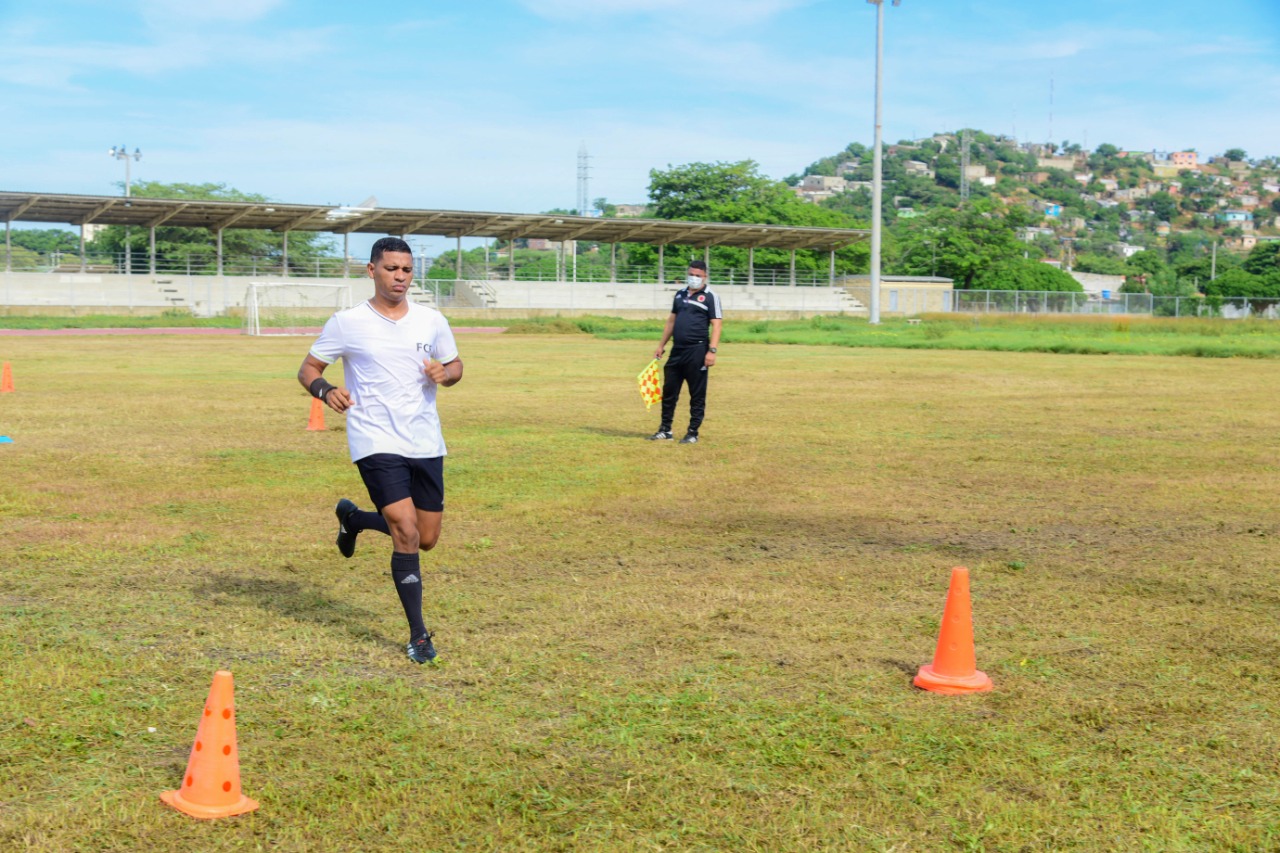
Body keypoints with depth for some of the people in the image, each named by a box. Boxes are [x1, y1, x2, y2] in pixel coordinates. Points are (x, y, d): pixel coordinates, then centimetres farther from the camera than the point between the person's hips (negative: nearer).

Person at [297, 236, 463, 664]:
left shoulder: (432, 321, 4)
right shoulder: (347, 323, -4)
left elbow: (455, 364, 18)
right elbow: (308, 368, 4)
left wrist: (445, 373, -7)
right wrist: (326, 390, -18)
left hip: (426, 444, 5)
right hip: (376, 442, -5)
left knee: (427, 539, 11)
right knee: (406, 533, -16)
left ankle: (353, 518, 40)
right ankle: (418, 635, -2)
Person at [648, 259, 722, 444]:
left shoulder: (710, 297, -3)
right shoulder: (680, 294, 15)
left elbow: (716, 325, -9)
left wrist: (712, 350, -18)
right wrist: (661, 345, 17)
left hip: (697, 351, -6)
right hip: (677, 350, 6)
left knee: (697, 394, 0)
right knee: (668, 390, 8)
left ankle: (693, 433, 6)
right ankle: (665, 430, 17)